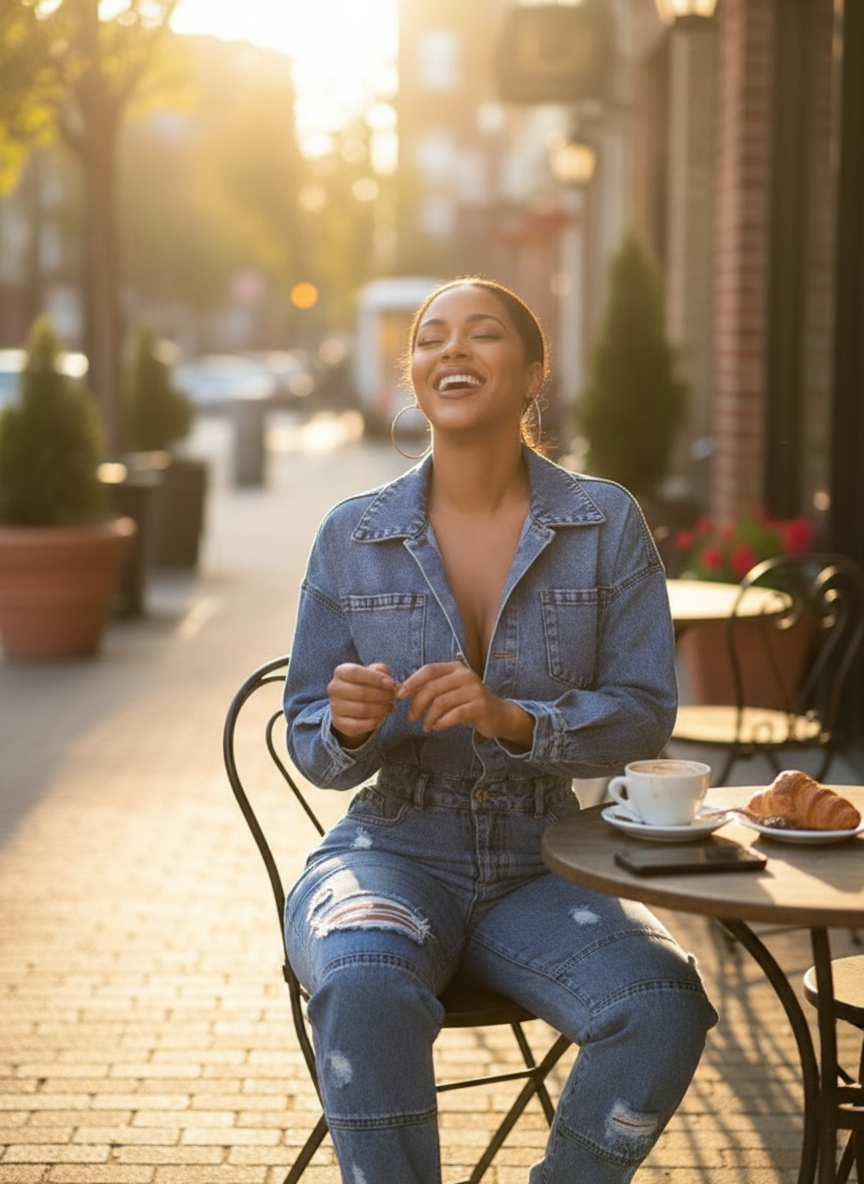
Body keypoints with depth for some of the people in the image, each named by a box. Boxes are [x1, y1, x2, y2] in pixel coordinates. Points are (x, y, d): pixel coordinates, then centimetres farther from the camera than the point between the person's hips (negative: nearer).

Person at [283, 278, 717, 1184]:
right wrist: (348, 728, -18)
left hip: (540, 869, 1)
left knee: (664, 1006, -27)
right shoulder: (352, 537, 2)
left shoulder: (607, 524, 1)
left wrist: (513, 720, -22)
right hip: (393, 850, -1)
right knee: (366, 990, -35)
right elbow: (312, 748, 6)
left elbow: (645, 712, -3)